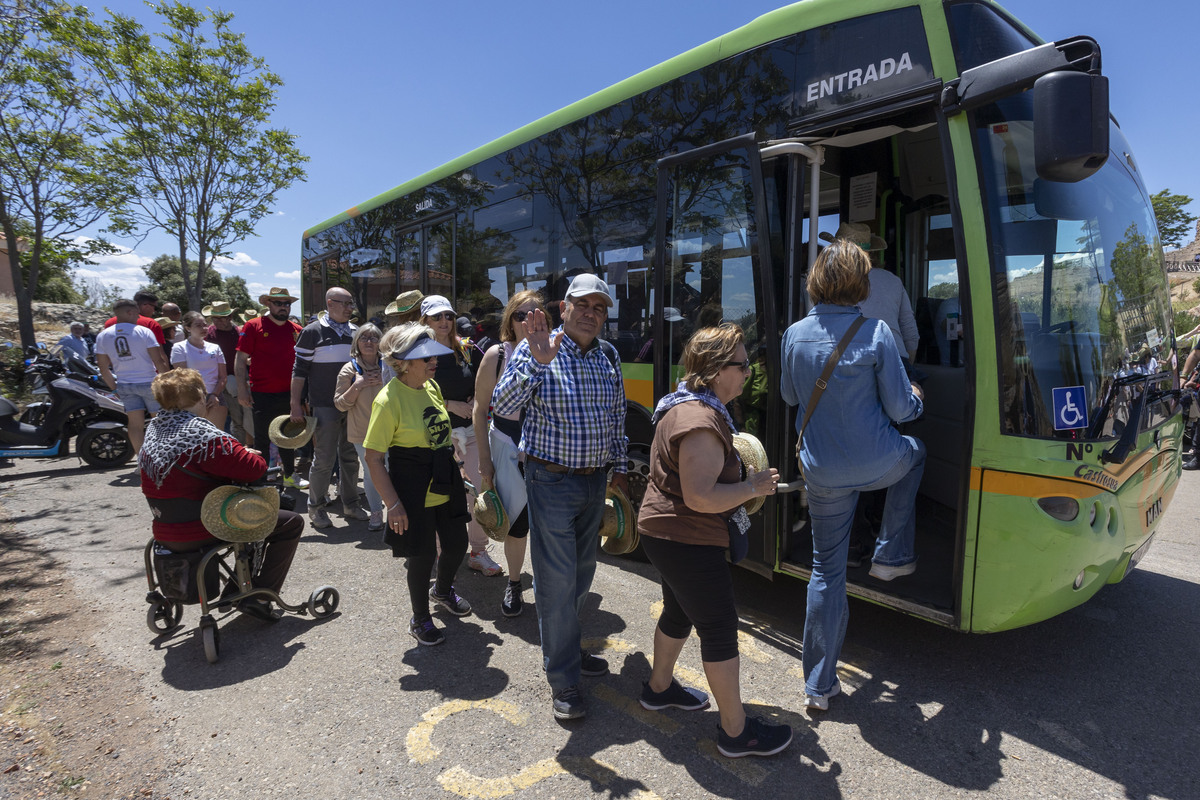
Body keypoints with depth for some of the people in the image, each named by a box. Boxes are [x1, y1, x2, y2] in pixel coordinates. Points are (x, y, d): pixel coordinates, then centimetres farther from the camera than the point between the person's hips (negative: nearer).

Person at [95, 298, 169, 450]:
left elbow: (103, 368, 6)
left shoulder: (103, 336, 3)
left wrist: (114, 388, 16)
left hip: (123, 384, 4)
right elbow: (158, 360, -13)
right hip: (148, 382, -4)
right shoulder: (144, 331, -11)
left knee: (135, 423, 5)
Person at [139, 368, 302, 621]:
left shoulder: (153, 430, 6)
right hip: (200, 534, -9)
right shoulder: (202, 434, -23)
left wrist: (237, 454, 5)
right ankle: (259, 596, -1)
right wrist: (250, 455, -1)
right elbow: (254, 469, -23)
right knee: (292, 523, 0)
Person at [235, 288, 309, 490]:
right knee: (262, 438, 7)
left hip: (289, 394, 4)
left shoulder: (296, 330, 6)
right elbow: (240, 360, -5)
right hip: (262, 395, -4)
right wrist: (242, 389, -11)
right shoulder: (253, 327, -5)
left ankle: (289, 475, 28)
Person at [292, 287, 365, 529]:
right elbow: (300, 370, -5)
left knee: (350, 457, 11)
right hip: (326, 407, -5)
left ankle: (350, 503, 23)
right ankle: (316, 507, 13)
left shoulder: (355, 332, 11)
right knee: (324, 459, -2)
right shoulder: (313, 332, -5)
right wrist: (296, 405, -9)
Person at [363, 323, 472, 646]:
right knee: (422, 555, 6)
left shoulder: (431, 386, 2)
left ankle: (443, 590, 50)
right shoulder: (389, 400, -20)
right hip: (413, 493, -7)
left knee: (457, 545, 18)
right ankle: (420, 619, 32)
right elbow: (373, 458, -18)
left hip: (445, 484, 7)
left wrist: (454, 474, 15)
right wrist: (393, 504, -20)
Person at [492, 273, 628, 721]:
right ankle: (562, 679, 16)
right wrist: (536, 361, -33)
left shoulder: (609, 356, 6)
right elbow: (503, 407, -23)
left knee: (582, 574, 18)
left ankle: (569, 649, 39)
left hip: (595, 482, 6)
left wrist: (618, 467, 16)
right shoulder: (535, 350, -10)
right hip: (552, 481, -6)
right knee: (557, 580, 0)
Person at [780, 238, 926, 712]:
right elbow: (900, 409, -7)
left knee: (827, 570, 14)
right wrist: (917, 399, 16)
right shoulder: (875, 333, -14)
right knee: (914, 452, 35)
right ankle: (891, 557, 34)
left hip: (822, 472, 3)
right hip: (874, 462, -2)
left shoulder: (795, 334, -3)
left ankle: (819, 686, 22)